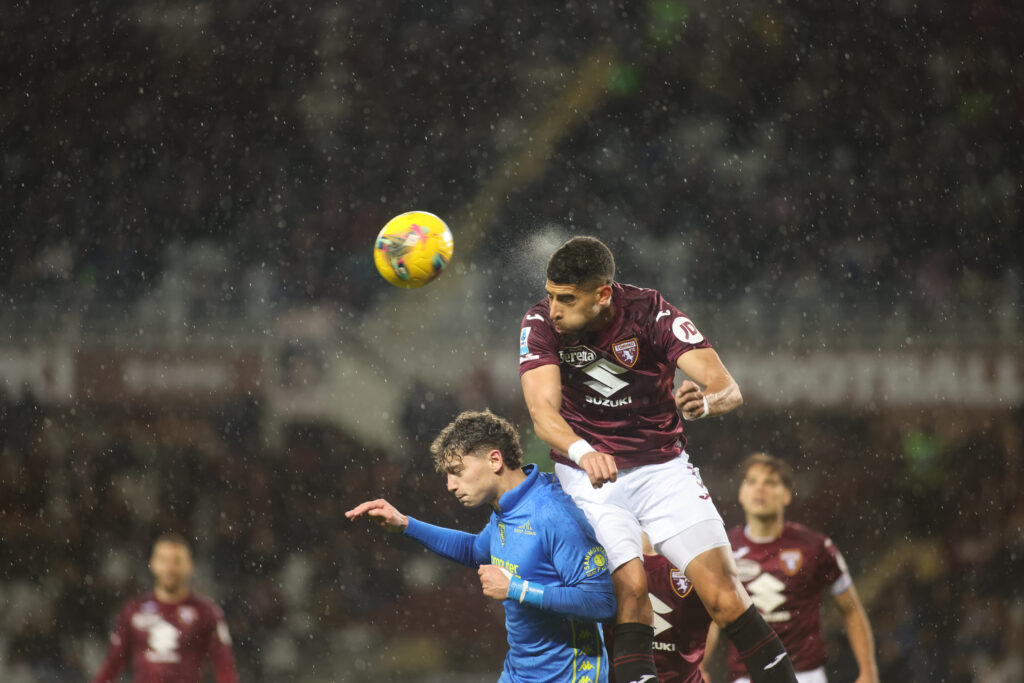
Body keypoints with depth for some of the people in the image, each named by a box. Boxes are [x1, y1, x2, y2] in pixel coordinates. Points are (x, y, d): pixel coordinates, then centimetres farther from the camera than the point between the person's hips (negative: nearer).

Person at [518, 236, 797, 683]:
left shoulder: (652, 313, -15)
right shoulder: (540, 324, -13)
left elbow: (729, 389, -20)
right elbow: (543, 411, -25)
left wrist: (705, 401, -45)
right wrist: (583, 452, -46)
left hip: (663, 467, 0)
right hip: (589, 474, 0)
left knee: (724, 596, -10)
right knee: (629, 585, -22)